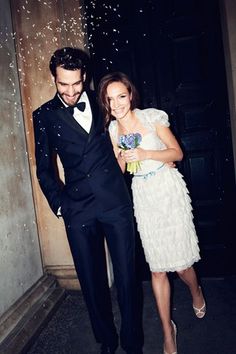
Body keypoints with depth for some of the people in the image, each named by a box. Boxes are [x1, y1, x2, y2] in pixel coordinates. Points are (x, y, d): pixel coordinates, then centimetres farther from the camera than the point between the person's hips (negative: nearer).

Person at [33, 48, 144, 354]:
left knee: (126, 277, 8)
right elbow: (44, 168, 8)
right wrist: (59, 203, 1)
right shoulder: (44, 116, 5)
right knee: (92, 282, 10)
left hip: (116, 202, 0)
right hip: (78, 209, 0)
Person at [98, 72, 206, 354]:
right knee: (157, 267, 6)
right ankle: (167, 329, 24)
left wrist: (145, 154, -17)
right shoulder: (112, 129, 5)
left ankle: (196, 292, 42)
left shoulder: (152, 117, -6)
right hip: (142, 195, 3)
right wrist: (122, 158, -10)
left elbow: (177, 153, -3)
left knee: (180, 261, 5)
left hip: (168, 190, -3)